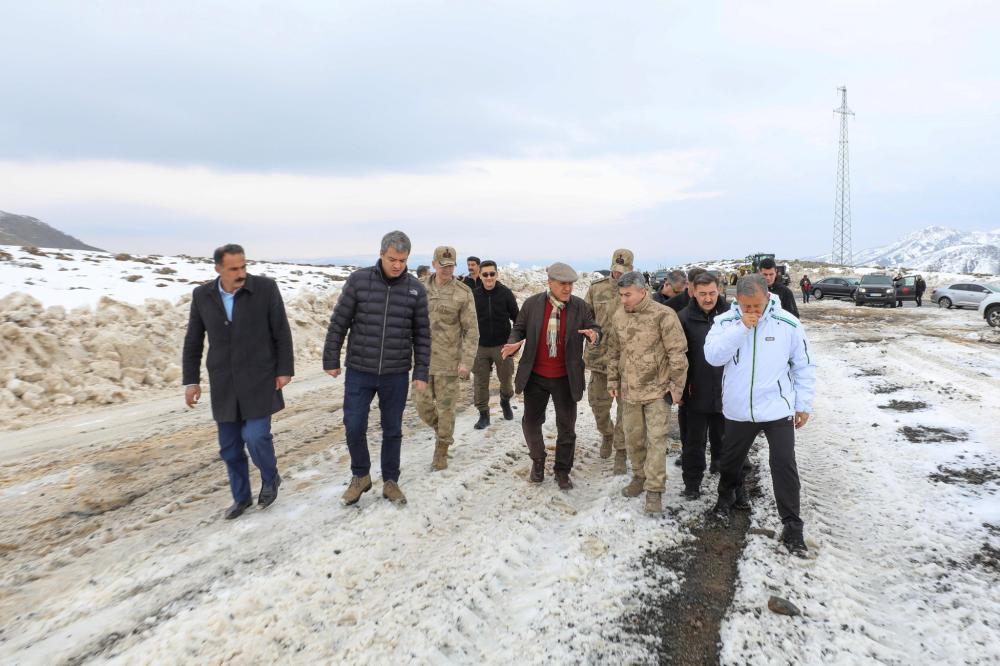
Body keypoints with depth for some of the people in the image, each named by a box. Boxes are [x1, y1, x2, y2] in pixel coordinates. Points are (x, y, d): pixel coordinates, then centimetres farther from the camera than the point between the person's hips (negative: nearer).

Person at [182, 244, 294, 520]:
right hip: (224, 382, 3)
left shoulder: (266, 287, -12)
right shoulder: (202, 295, -3)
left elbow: (281, 332, -6)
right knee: (230, 446, 8)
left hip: (259, 378, -3)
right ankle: (241, 497, 27)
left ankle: (270, 478, 20)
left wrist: (285, 370, -7)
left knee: (255, 436, -11)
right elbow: (193, 341, 5)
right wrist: (191, 381, 3)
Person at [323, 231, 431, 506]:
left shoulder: (416, 289, -2)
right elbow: (338, 323, -1)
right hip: (359, 372, -1)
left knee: (392, 430, 11)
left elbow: (421, 335, 2)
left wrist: (421, 373, 0)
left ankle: (390, 481, 29)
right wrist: (331, 360, 0)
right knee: (354, 428, 3)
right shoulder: (358, 280, -7)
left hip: (396, 375, 1)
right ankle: (360, 476, 27)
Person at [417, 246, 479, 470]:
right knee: (423, 405, 10)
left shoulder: (463, 293, -8)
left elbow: (471, 331, -7)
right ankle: (442, 431, 39)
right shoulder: (420, 288, 1)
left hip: (448, 361, -3)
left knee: (445, 407, 5)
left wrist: (466, 361, -12)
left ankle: (442, 450, 23)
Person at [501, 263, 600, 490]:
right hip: (536, 376, 0)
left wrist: (594, 335, -25)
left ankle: (562, 470, 28)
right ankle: (538, 461, 37)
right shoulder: (532, 303, -6)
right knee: (531, 421, 12)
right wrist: (513, 343, -17)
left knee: (566, 426, 10)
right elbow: (519, 328, 3)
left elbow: (595, 329, -1)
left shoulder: (580, 307, -6)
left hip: (566, 378, 0)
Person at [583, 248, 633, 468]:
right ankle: (606, 434, 43)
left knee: (626, 405, 4)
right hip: (599, 355, 2)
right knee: (598, 402, 14)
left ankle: (620, 452, 18)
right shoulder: (596, 287, 1)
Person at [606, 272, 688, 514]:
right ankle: (639, 477, 33)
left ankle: (654, 490, 8)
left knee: (656, 439, -2)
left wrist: (676, 385, -11)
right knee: (633, 437, 14)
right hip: (629, 390, 5)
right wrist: (613, 380, 12)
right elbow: (613, 352, 14)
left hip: (657, 389, -5)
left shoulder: (663, 315, -14)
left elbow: (678, 353, -12)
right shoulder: (618, 317, 3)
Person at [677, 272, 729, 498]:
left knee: (723, 436, 21)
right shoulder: (684, 318, -7)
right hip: (696, 393, -2)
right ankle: (692, 481, 16)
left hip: (725, 391, 2)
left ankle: (720, 462, 45)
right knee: (693, 441, 5)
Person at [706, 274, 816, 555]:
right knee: (730, 459, 18)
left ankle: (792, 524, 12)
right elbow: (713, 356, -22)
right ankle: (729, 494, 47)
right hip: (738, 410, 2)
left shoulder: (788, 324, -8)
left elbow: (804, 366, 1)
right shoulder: (725, 322, -8)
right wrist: (742, 327, -26)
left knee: (784, 464, -2)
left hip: (778, 409, -1)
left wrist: (804, 404, 1)